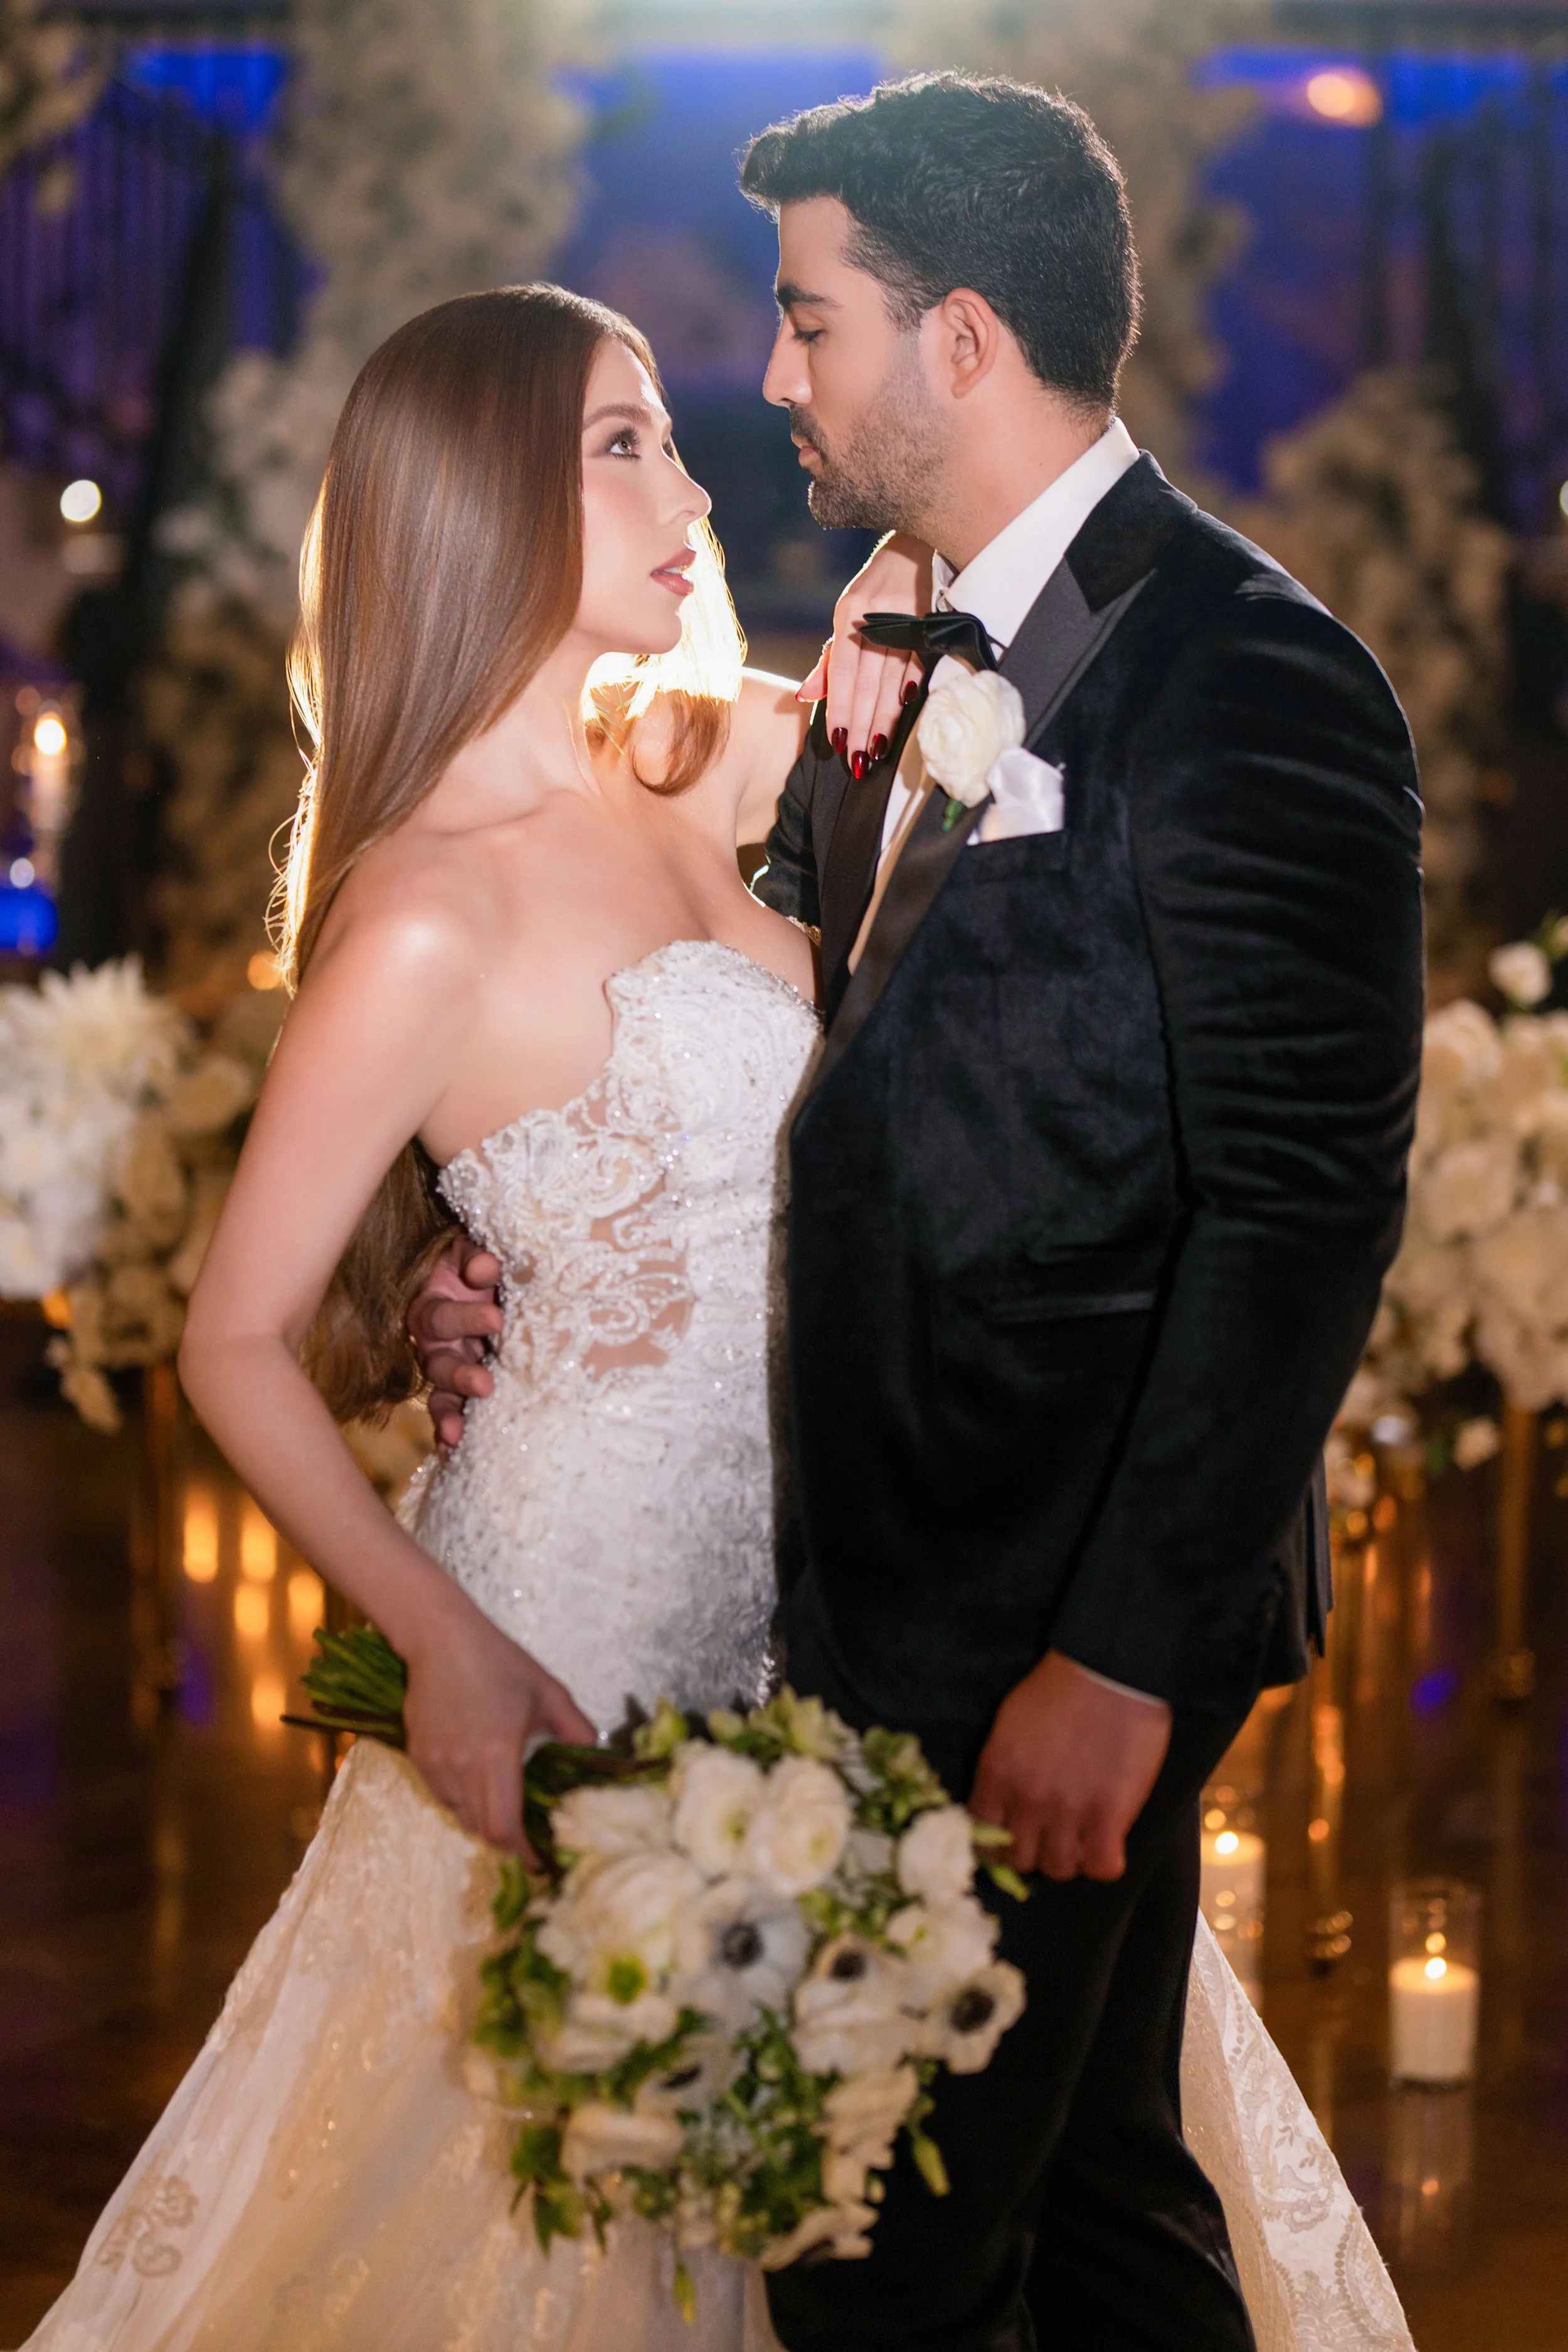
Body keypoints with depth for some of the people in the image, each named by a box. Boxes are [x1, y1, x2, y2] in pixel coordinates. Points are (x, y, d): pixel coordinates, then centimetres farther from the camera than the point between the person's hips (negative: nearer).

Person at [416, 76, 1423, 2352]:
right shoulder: (901, 654, 11)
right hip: (905, 1570, 9)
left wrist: (1123, 1655, -24)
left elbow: (1307, 1208, -21)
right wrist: (521, 1268, 1)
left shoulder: (1240, 676, -17)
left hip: (1060, 1614, -9)